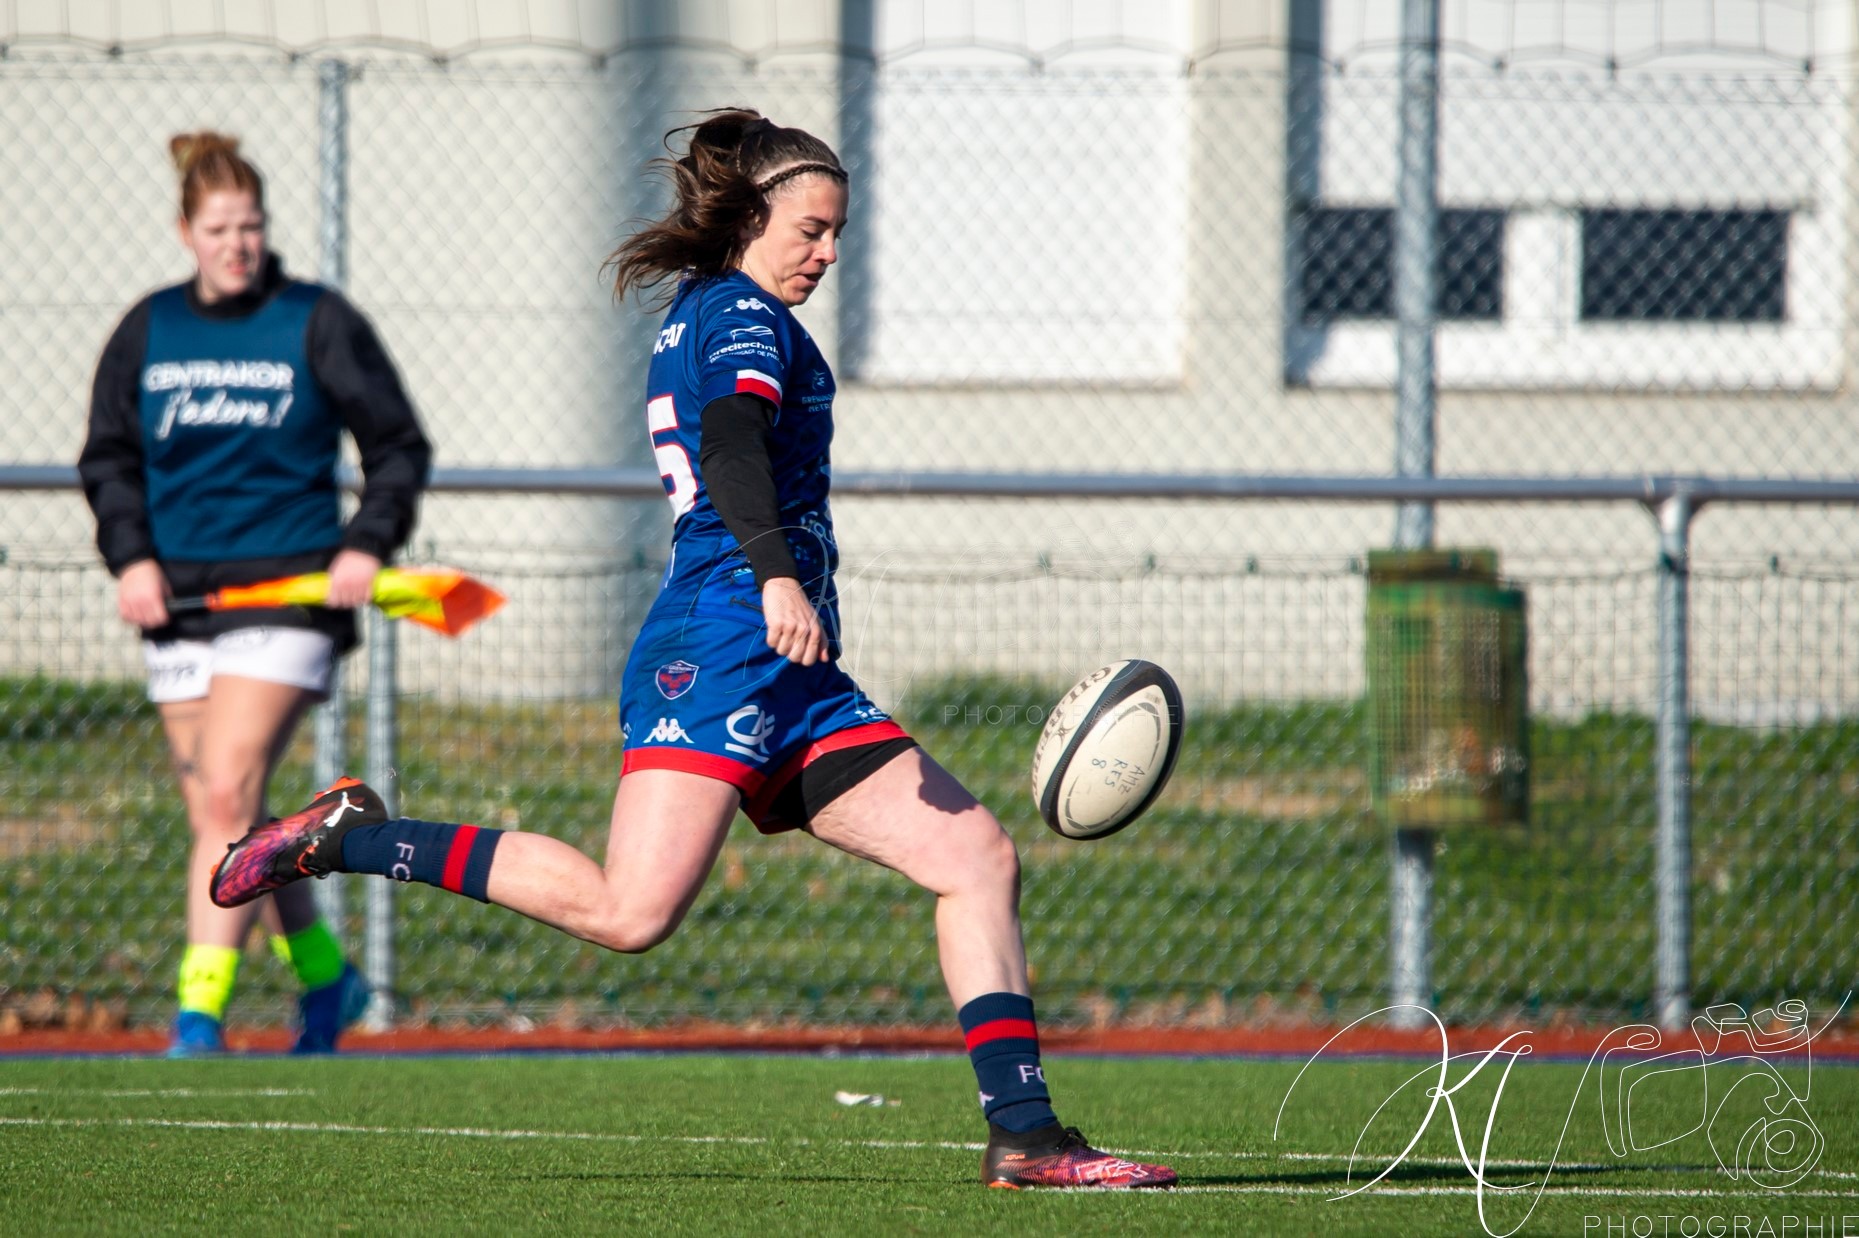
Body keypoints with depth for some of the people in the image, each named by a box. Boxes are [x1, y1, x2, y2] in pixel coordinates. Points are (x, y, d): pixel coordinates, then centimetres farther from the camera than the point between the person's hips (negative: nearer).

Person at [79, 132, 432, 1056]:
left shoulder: (318, 323, -1)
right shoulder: (149, 331, 8)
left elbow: (398, 448, 5)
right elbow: (109, 458, 16)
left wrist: (367, 544, -9)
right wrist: (130, 556, 0)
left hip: (288, 590, -5)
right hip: (180, 597, 5)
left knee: (227, 796, -17)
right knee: (223, 815, 7)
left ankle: (200, 1014, -19)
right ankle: (325, 976, 28)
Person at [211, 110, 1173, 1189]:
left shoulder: (696, 319, 26)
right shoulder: (746, 317, -3)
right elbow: (733, 443, -23)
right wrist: (775, 576, -38)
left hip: (792, 687, 10)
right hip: (725, 647, -10)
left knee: (979, 858, 2)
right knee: (631, 910, -22)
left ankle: (1024, 1134, -4)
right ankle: (351, 836, -9)